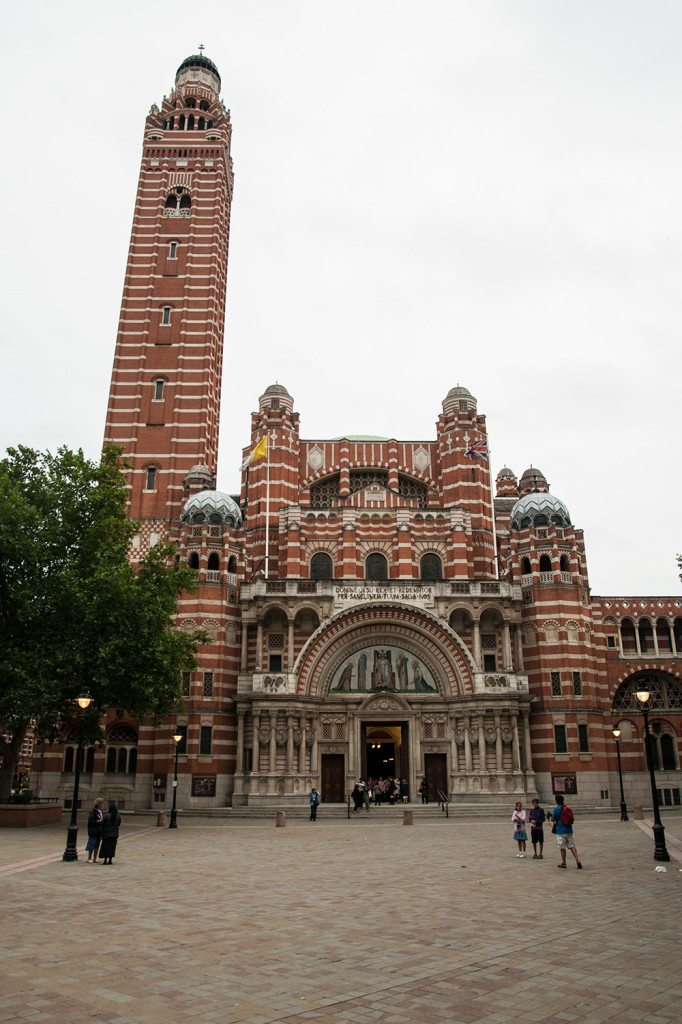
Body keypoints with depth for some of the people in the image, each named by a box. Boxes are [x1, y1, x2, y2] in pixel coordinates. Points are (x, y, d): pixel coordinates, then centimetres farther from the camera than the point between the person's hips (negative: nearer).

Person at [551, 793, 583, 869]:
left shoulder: (555, 809, -12)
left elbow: (553, 819, -5)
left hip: (560, 831, -5)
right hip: (569, 830, 5)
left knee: (562, 848, 4)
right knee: (572, 846, 8)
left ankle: (563, 863, 12)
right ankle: (577, 860, -4)